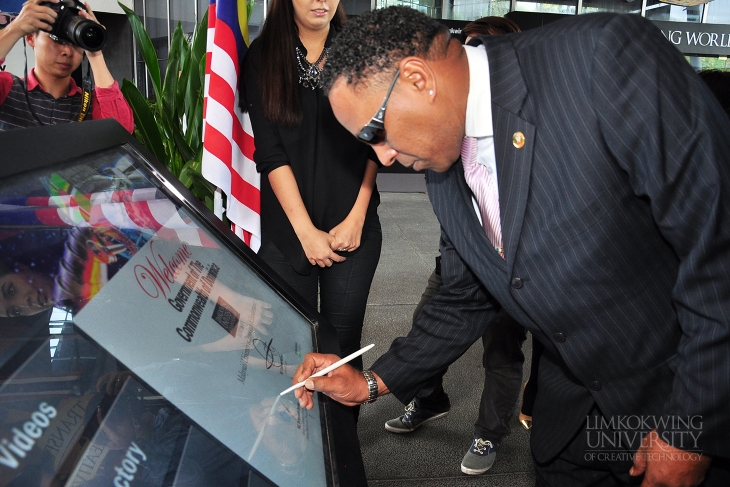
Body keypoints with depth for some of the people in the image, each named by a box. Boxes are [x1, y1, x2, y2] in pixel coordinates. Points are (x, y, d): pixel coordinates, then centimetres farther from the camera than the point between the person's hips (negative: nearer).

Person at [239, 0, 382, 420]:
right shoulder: (263, 56, 2)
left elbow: (372, 144, 4)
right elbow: (270, 153, -4)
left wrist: (356, 218, -6)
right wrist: (306, 231, -9)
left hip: (353, 228, 1)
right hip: (287, 229, 0)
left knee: (343, 344, 5)